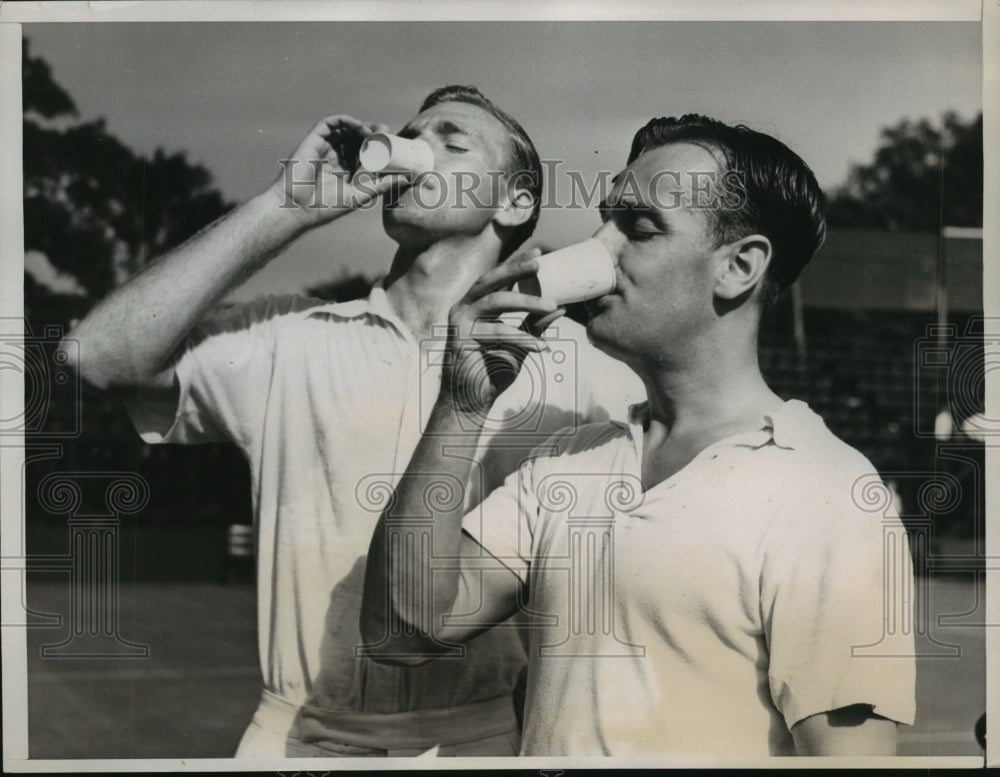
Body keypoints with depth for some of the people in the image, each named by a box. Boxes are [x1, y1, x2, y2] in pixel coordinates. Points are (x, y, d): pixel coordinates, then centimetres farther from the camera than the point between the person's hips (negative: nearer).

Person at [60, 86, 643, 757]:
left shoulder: (573, 362, 0)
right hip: (298, 734, 1)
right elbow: (104, 354, -12)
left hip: (479, 738, 0)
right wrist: (291, 205, -11)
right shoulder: (290, 343, 1)